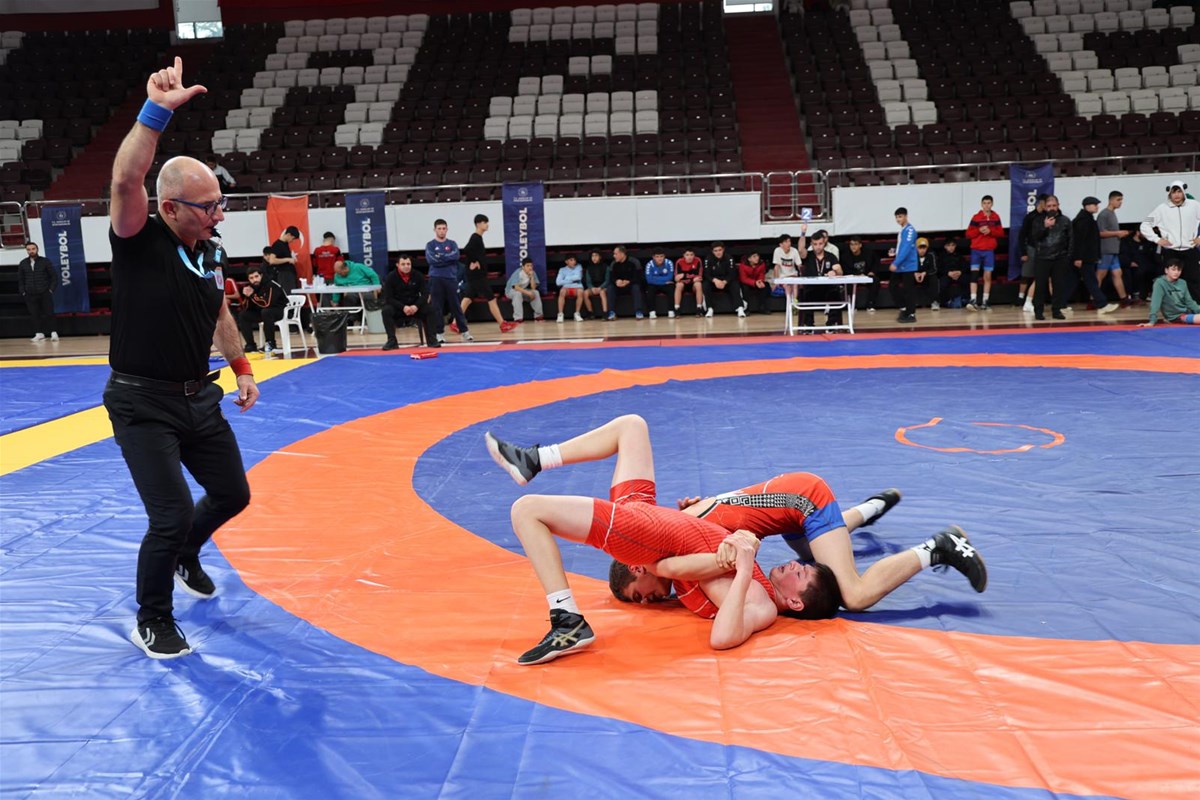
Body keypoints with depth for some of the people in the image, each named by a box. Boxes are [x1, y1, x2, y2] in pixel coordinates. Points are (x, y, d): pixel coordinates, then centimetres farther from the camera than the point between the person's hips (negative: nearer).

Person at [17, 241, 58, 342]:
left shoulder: (45, 261, 0)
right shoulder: (23, 263, 8)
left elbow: (54, 276, 1)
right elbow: (20, 279, 14)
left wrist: (51, 289, -6)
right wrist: (23, 292, 5)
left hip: (45, 293, -3)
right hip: (30, 295, 3)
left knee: (49, 313, -3)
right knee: (34, 315, 2)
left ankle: (54, 333, 1)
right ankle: (39, 334, 8)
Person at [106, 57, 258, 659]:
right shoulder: (139, 242, -15)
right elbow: (126, 180, -36)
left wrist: (242, 370, 22)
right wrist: (156, 112, -41)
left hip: (198, 397, 7)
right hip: (142, 405, -7)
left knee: (232, 495, 16)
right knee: (172, 516, -10)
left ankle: (185, 557, 49)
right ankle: (152, 623, 15)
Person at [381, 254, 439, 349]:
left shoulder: (418, 276, -3)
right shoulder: (391, 277, -8)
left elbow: (425, 294, -3)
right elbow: (389, 298, -12)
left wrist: (416, 306, -22)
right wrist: (403, 307, -26)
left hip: (415, 306, 1)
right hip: (397, 307, -1)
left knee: (430, 309, -24)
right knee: (386, 311, -31)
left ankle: (432, 339, -16)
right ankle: (391, 341, -23)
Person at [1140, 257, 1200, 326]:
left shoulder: (1182, 283, 7)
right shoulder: (1160, 283, -13)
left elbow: (1189, 302, 14)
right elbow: (1156, 302, -20)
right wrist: (1152, 321, -27)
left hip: (1186, 313, 7)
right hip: (1175, 316, -7)